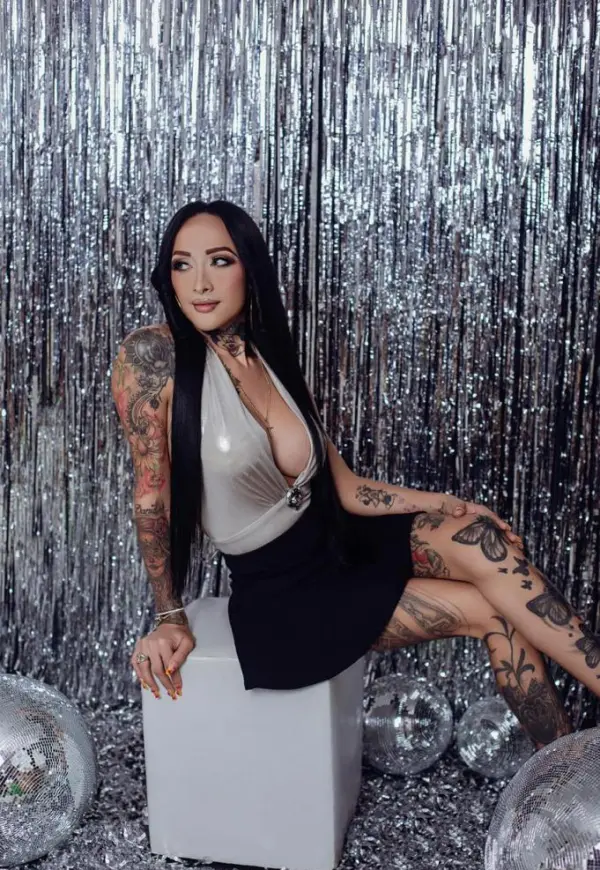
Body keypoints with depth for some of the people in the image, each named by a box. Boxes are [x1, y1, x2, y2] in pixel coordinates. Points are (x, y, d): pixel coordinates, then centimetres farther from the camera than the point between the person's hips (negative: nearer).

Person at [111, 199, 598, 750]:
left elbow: (347, 489, 4)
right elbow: (151, 497, -11)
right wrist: (171, 619, -6)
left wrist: (459, 508, -4)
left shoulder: (274, 361, 3)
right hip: (276, 595, -5)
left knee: (485, 542, -19)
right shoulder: (151, 355, -16)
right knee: (485, 608, -16)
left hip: (336, 543, 5)